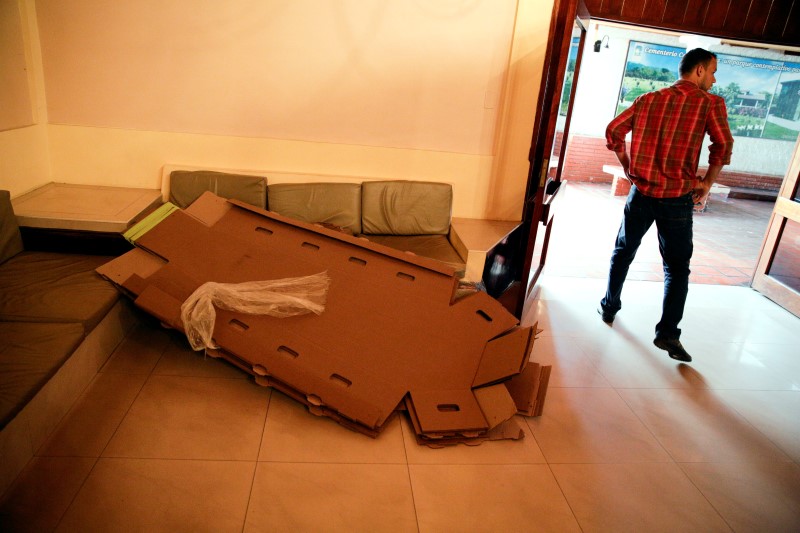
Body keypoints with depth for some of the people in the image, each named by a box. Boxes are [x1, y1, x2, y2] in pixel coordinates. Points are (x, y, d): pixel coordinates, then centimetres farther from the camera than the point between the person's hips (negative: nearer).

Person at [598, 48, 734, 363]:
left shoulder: (649, 99, 8)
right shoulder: (711, 103, -2)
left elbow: (614, 131, 6)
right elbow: (723, 146, -10)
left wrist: (628, 168, 13)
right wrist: (706, 184, 2)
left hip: (642, 192, 3)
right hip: (678, 199, -3)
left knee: (623, 252, 20)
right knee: (677, 267, 7)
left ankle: (609, 307, 30)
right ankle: (668, 333, 3)